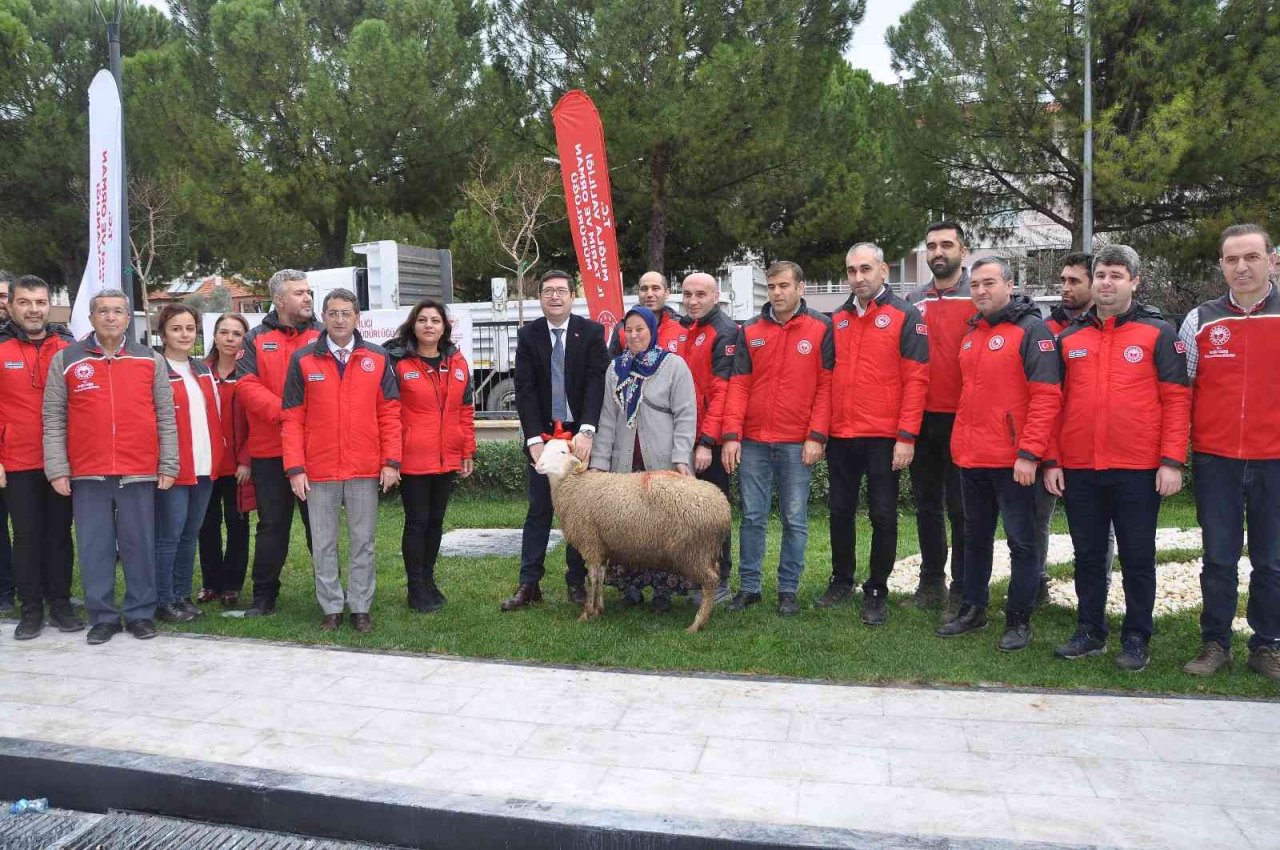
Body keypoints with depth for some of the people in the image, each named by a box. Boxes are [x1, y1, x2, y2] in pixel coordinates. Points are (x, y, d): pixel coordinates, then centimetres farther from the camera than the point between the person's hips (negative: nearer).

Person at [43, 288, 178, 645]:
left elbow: (166, 417, 7)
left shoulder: (151, 360, 8)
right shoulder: (66, 360, 6)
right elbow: (53, 419, 5)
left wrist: (168, 466, 0)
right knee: (94, 548, 6)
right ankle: (102, 616, 17)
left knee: (140, 547, 6)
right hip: (87, 474, 0)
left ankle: (141, 613, 17)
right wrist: (57, 469, -3)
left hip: (140, 474, 0)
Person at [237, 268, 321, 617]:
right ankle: (264, 594, 21)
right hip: (270, 450, 0)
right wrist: (285, 412, -18)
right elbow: (247, 387, -5)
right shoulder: (257, 340, 6)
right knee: (272, 525, 10)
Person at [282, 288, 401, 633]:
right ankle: (332, 608, 20)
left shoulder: (378, 358, 3)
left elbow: (389, 413, 3)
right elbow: (292, 418, 0)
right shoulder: (303, 360, 1)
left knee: (363, 543, 8)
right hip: (319, 471, 0)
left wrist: (391, 461, -5)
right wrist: (295, 468, -6)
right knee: (323, 545, 8)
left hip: (366, 471, 0)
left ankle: (361, 608, 19)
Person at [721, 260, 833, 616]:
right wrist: (732, 435, -4)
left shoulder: (821, 328, 1)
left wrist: (816, 436, -9)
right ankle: (749, 586, 18)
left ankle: (788, 590, 17)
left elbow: (826, 386, -2)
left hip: (798, 445, -2)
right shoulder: (750, 330, 7)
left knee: (795, 520, 5)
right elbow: (738, 385, 4)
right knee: (752, 517, 7)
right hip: (753, 442, 2)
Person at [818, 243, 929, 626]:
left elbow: (916, 380, -10)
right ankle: (841, 581, 29)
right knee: (840, 511, 13)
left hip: (884, 437, -5)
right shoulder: (837, 320, 11)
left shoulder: (906, 317, -4)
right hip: (840, 436, 5)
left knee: (883, 515, 4)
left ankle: (876, 592, 16)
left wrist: (906, 436, -15)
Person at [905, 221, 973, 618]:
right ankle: (931, 581, 24)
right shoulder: (913, 302, 11)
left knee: (960, 506, 1)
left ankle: (962, 590, 10)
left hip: (961, 419, -5)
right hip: (921, 418, 5)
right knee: (926, 502, 12)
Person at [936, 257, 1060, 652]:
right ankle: (973, 609, 29)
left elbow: (1046, 396, -16)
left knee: (1021, 541, 4)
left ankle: (1018, 620, 15)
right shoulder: (971, 334, 13)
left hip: (1013, 460, -7)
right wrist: (961, 443, 13)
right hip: (971, 459, 7)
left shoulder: (1031, 329, -10)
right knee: (975, 538, 16)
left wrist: (1029, 453, -21)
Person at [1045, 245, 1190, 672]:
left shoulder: (1159, 333, 0)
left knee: (1137, 558, 7)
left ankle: (1136, 638, 20)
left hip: (1138, 471, -3)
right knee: (1088, 556, 13)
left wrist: (1172, 461, -11)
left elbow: (1176, 399, -4)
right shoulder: (1069, 338, 9)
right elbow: (1054, 403, 9)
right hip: (1079, 470, 3)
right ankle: (1090, 632, 25)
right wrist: (1052, 460, 3)